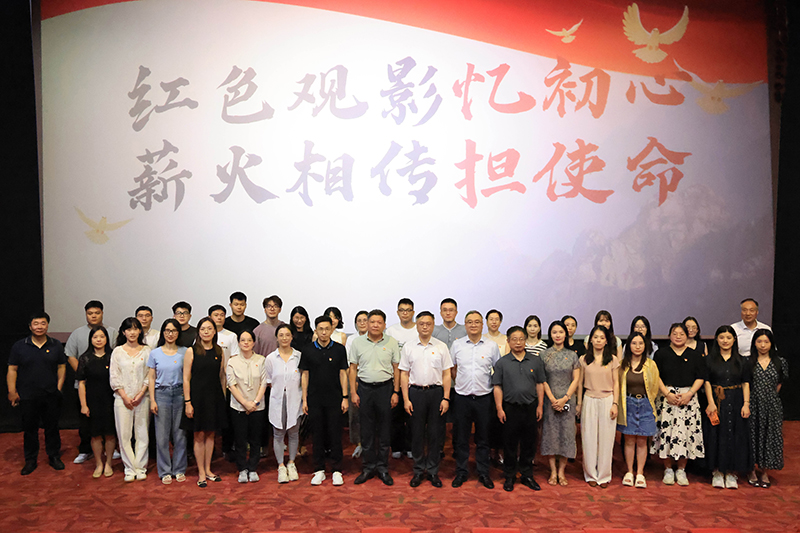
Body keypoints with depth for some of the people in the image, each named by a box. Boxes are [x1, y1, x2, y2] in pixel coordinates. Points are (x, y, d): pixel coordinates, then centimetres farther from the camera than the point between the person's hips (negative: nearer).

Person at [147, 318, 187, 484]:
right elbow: (151, 379, 6)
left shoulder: (184, 352, 3)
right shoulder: (155, 354, 5)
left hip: (180, 394, 0)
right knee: (162, 435, 2)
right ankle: (165, 471, 14)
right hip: (161, 394, 0)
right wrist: (152, 400, -1)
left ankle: (179, 470, 16)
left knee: (180, 433, 3)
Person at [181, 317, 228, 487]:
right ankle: (201, 473, 13)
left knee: (211, 434, 11)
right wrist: (187, 402, -11)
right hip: (197, 396, -4)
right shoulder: (191, 351, -6)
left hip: (215, 397, 4)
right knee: (199, 436, 3)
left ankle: (208, 470, 24)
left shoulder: (219, 351, 6)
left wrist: (223, 397, 9)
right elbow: (186, 379, -6)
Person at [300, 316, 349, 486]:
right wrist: (304, 399, 1)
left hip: (334, 399, -1)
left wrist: (345, 397, -3)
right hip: (314, 399, 1)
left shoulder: (339, 349, 0)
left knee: (335, 434, 3)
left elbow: (343, 374, 2)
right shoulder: (308, 351, 2)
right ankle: (319, 470, 18)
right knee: (317, 434, 7)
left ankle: (336, 470, 13)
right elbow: (305, 375, 5)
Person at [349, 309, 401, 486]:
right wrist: (353, 392, 0)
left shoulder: (391, 343, 2)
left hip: (385, 388, 0)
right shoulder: (358, 342, 3)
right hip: (364, 388, 1)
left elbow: (396, 369, 4)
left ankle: (383, 468, 17)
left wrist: (396, 392, -1)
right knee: (366, 430, 6)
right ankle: (368, 467, 17)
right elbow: (353, 368, 6)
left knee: (384, 430, 5)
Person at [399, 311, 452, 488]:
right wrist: (406, 399, -3)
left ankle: (433, 471, 16)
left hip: (436, 392, 0)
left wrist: (446, 398, -4)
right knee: (417, 433, 5)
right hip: (416, 392, 0)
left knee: (435, 433, 4)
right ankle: (418, 471, 18)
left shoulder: (441, 347, 4)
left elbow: (446, 374, 4)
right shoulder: (408, 347, 4)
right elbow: (404, 374, 4)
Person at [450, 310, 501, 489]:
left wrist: (490, 386, 6)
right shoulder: (457, 345, 2)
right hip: (462, 398, 0)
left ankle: (483, 473, 20)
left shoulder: (492, 346, 0)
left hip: (484, 398, 0)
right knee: (461, 437, 7)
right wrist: (462, 383, 10)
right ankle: (461, 472, 20)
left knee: (483, 438, 8)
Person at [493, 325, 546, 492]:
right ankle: (509, 477, 18)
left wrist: (540, 406, 4)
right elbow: (497, 387, -1)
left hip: (530, 408, 2)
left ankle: (527, 475, 23)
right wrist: (499, 408, -6)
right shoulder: (502, 363, 0)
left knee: (529, 444, 9)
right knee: (510, 444, 6)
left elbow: (540, 384, 9)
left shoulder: (536, 361, 6)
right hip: (510, 408, -2)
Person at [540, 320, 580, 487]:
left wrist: (564, 399, -8)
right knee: (550, 433, 1)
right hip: (549, 400, -1)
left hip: (567, 400, 1)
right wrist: (553, 399, -9)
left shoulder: (572, 355, 5)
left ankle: (561, 471, 11)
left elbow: (576, 379, 2)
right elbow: (542, 380, 0)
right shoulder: (544, 355, 3)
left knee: (566, 434, 0)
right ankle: (553, 471, 11)